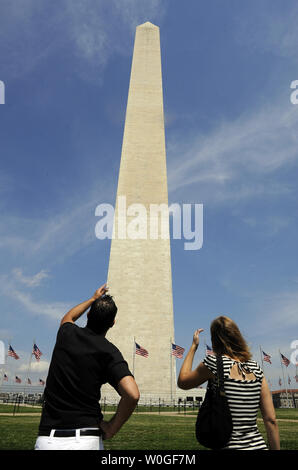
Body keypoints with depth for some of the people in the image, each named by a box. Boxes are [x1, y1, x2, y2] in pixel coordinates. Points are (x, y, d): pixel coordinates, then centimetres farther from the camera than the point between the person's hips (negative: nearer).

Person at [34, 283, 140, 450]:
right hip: (85, 441, -3)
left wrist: (93, 298, 42)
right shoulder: (108, 351, -9)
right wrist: (112, 428, -8)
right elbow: (132, 395, -24)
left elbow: (67, 318, 31)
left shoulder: (67, 334, 3)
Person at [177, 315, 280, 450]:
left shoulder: (214, 362, -13)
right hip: (258, 445, 4)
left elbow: (182, 382, 4)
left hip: (229, 445, -4)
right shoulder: (256, 368, 0)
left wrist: (193, 346, 10)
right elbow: (271, 420, 0)